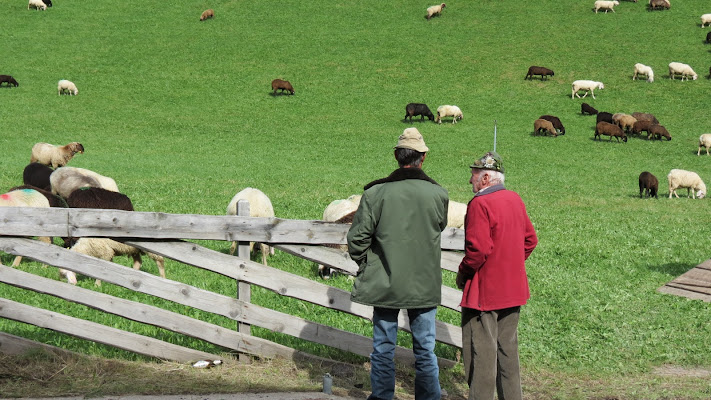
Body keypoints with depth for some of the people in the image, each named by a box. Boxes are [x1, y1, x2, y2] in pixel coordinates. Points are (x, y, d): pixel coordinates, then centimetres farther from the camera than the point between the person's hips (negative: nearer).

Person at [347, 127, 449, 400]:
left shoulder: (375, 193, -12)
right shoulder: (438, 194, -8)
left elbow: (357, 238, -7)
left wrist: (364, 265, 9)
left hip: (385, 283, -1)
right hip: (425, 284, 1)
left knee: (383, 347, 11)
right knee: (425, 349, 11)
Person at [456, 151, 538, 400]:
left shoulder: (480, 204, -17)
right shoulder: (515, 200, 9)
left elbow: (479, 248, -24)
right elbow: (530, 240, 16)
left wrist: (462, 273, -10)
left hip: (484, 291, -8)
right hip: (513, 289, 8)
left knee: (481, 352, -2)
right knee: (507, 348, 16)